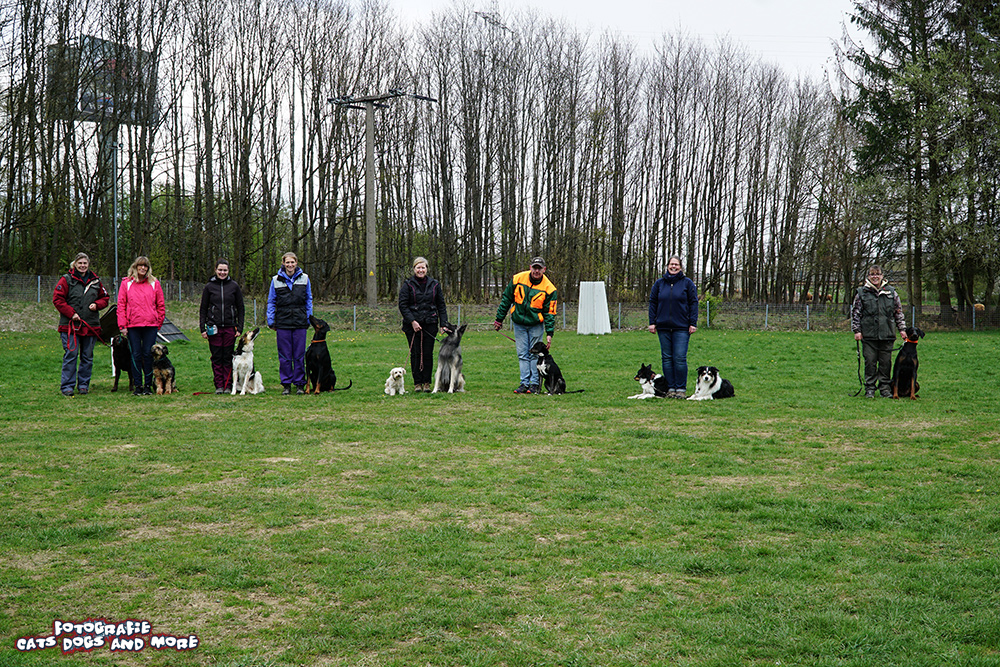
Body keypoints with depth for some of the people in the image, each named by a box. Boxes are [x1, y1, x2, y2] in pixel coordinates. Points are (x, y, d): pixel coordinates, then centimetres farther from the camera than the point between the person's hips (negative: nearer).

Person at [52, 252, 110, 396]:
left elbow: (105, 298, 21)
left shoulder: (95, 281, 12)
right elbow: (57, 299, -3)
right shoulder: (66, 280, 1)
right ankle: (67, 386, 0)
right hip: (71, 325, -4)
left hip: (91, 325, 4)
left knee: (87, 357, 7)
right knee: (70, 355, -7)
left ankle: (83, 385, 17)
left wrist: (97, 304, -1)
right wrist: (71, 313, -12)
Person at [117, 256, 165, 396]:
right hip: (133, 326, 0)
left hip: (151, 326, 0)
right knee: (136, 355, 1)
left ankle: (148, 385, 8)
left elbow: (160, 306, 12)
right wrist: (122, 325, -1)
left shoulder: (154, 283, 8)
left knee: (148, 354, 0)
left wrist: (159, 323, 7)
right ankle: (138, 385, 8)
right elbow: (121, 306, 5)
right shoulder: (126, 283, 7)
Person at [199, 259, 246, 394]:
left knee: (228, 357, 2)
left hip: (230, 327, 0)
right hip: (214, 328, 0)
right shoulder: (209, 286, 4)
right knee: (216, 358, 2)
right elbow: (203, 309, 7)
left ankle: (228, 385, 9)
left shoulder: (234, 286, 4)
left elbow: (240, 308, 7)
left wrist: (239, 328, 1)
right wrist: (202, 328, 0)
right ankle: (219, 386, 9)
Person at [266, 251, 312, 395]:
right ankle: (286, 384, 11)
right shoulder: (276, 280, 5)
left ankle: (300, 384, 11)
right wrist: (271, 321, 4)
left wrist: (309, 319, 7)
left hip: (300, 323, 0)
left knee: (299, 355, 3)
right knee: (284, 356, 2)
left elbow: (309, 300, 13)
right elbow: (271, 302, 10)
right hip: (283, 322, 0)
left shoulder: (304, 278, 7)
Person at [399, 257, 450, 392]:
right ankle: (417, 383, 8)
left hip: (430, 324, 2)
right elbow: (402, 305, -3)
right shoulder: (408, 285, 1)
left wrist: (444, 324, 2)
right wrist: (412, 321, -12)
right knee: (415, 353, 0)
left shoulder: (434, 285, 9)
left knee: (428, 353, 1)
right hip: (412, 325, -2)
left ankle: (427, 382, 10)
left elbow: (441, 306, 11)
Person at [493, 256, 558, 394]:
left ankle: (534, 384, 7)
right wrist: (499, 319, 5)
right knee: (522, 355, 2)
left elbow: (549, 313, -6)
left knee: (535, 354, 1)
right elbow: (506, 299, 3)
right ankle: (524, 383, 5)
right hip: (519, 324, 2)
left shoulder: (549, 288, -11)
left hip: (536, 325, -2)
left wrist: (549, 333, -12)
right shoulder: (517, 279, -7)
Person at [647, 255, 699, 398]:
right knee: (667, 358, 5)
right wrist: (652, 322, 4)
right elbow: (652, 303, 12)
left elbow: (694, 303, 2)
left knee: (680, 358, -7)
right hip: (663, 327, 3)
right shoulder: (659, 283, 10)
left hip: (681, 327, -3)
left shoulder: (687, 283, 4)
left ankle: (681, 389, 1)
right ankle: (670, 388, 11)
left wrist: (693, 323, -4)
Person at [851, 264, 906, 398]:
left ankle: (885, 387, 14)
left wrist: (902, 328, 10)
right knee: (870, 362, 0)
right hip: (868, 335, -1)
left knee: (886, 362, 5)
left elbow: (899, 312, 15)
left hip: (887, 335, 1)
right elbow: (855, 313, 6)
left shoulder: (891, 292, 10)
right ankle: (870, 388, 8)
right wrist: (857, 330, 0)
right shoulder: (862, 293, 5)